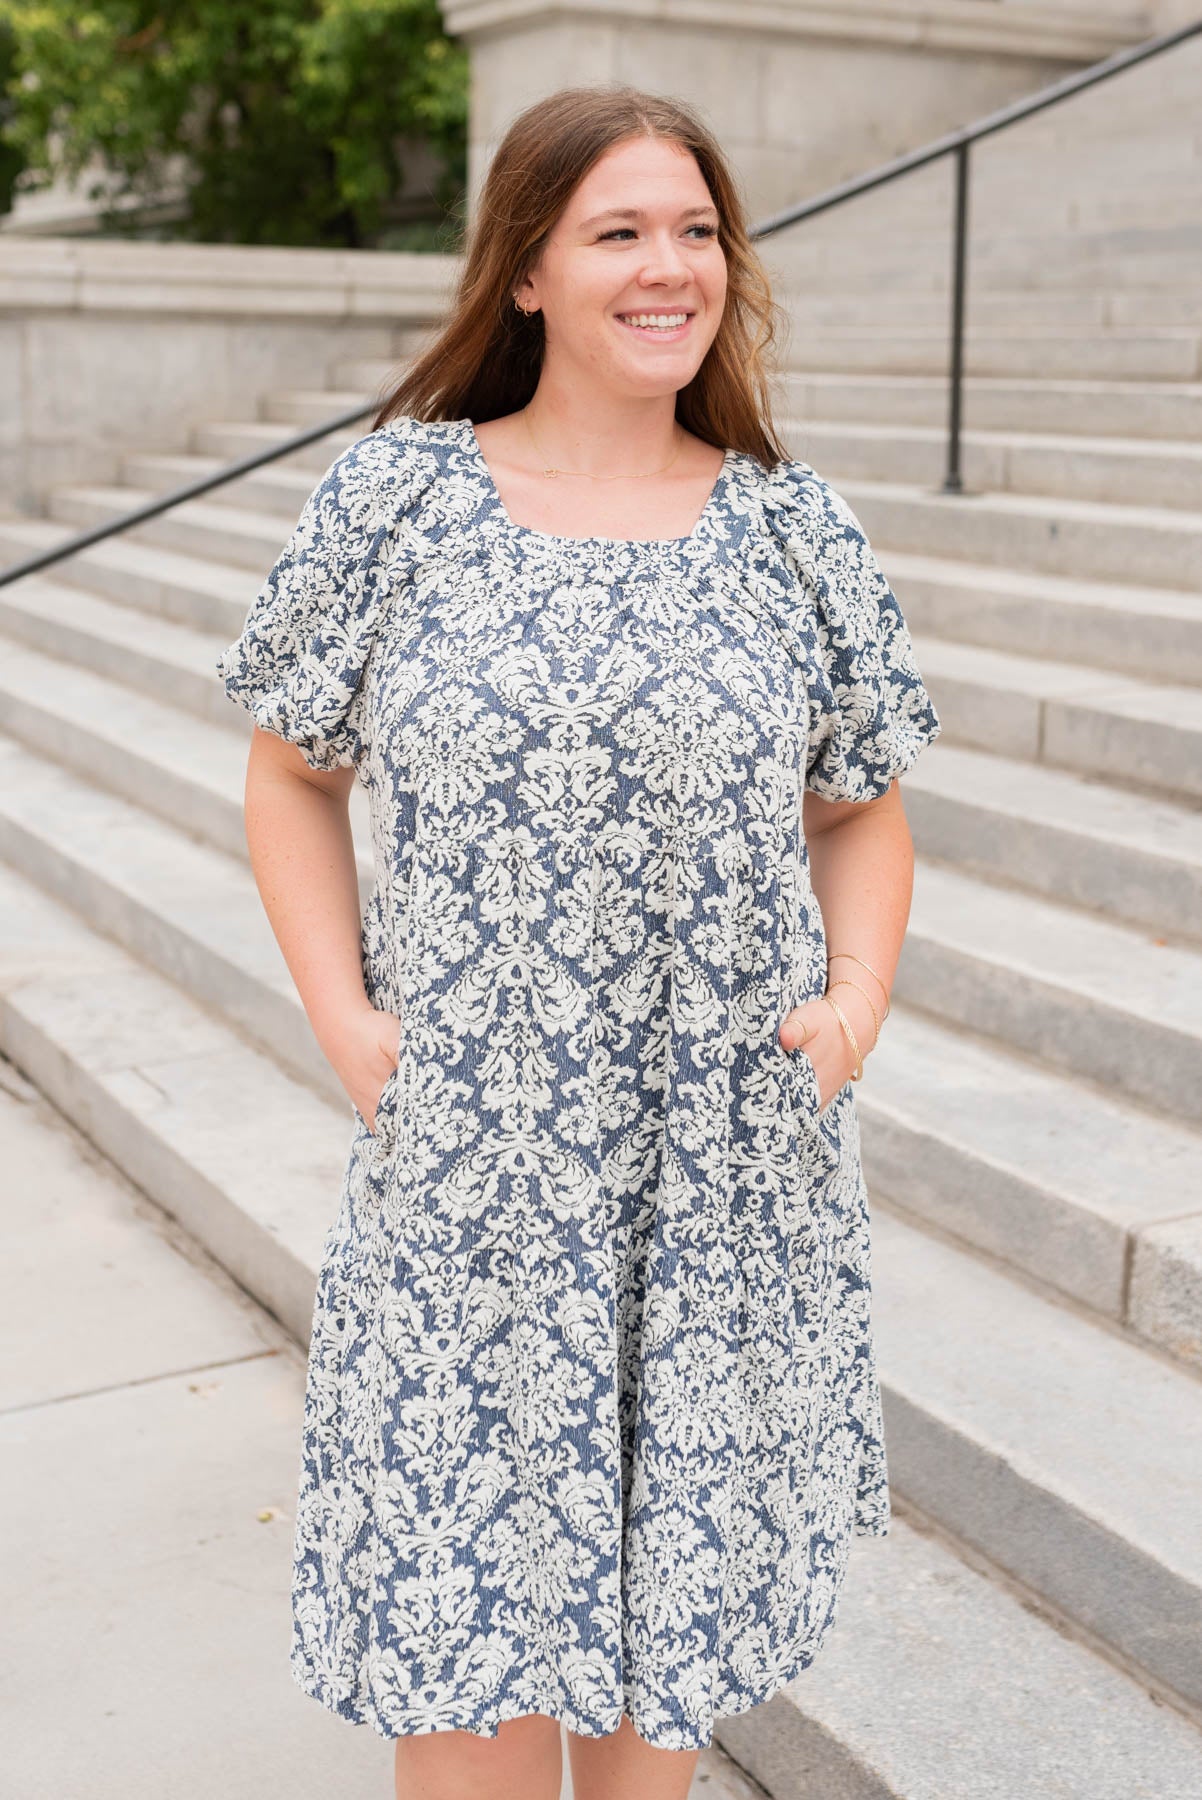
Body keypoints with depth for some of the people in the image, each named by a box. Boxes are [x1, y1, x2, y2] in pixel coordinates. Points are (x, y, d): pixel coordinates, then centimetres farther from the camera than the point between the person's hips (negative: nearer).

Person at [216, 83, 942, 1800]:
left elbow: (863, 809, 10)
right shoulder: (394, 498, -3)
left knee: (677, 1554, 16)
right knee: (462, 1569, 8)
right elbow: (295, 771, 6)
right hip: (466, 1157, -1)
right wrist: (341, 1012, -5)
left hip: (731, 1165, 2)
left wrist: (857, 999, -5)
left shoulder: (794, 527, 2)